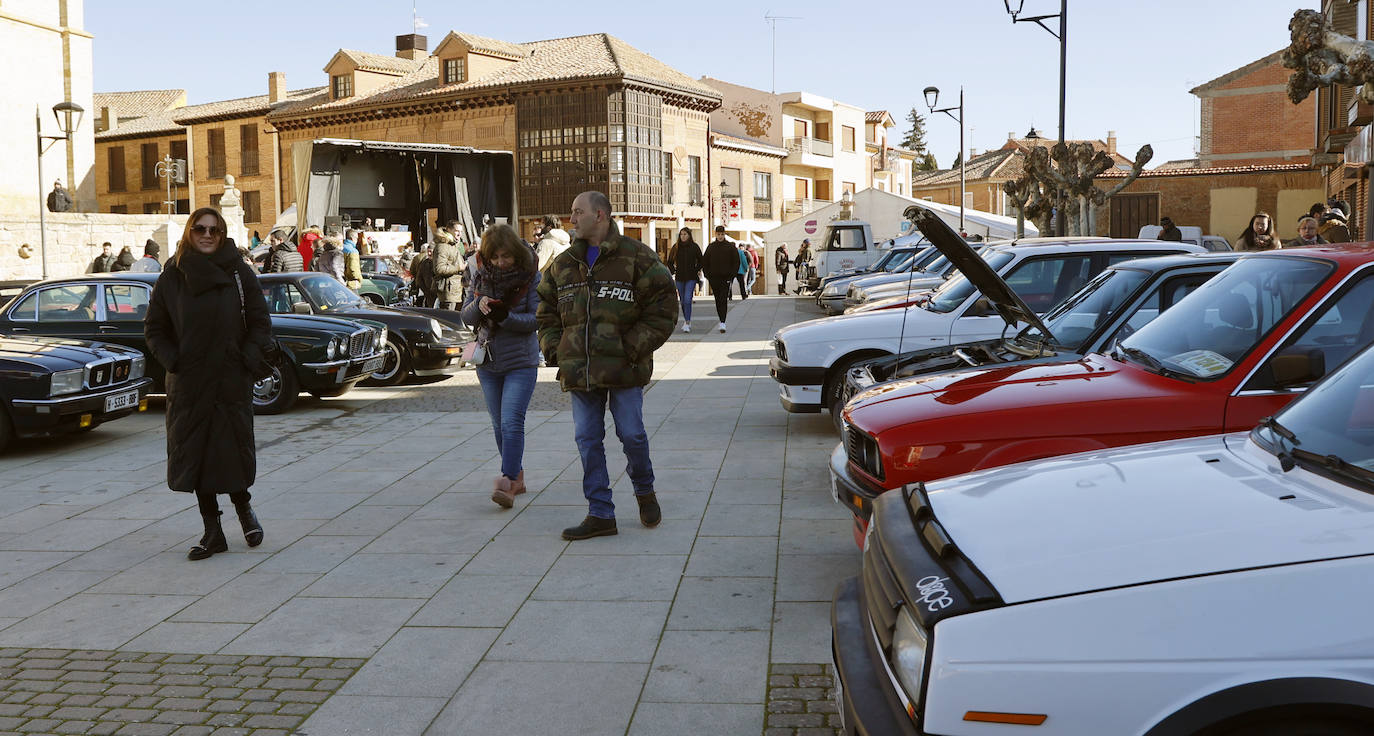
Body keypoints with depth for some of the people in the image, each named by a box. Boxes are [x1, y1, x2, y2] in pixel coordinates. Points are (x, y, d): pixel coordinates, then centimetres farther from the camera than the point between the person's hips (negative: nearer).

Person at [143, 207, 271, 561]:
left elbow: (260, 322, 3)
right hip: (188, 383, 1)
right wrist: (172, 360, -4)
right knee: (195, 453, 3)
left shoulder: (239, 273, 1)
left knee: (235, 448, 3)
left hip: (233, 381, -1)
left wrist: (249, 359, -8)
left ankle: (244, 507, 31)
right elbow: (154, 328, 9)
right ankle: (212, 531, 13)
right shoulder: (172, 277, 4)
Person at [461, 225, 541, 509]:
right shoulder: (481, 277, 3)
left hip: (521, 362, -5)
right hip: (488, 361, 5)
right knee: (499, 425, 12)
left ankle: (508, 482, -18)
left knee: (512, 422, -15)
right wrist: (479, 305, -18)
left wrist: (506, 316, -28)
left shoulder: (531, 278, -9)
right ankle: (517, 477, 25)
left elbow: (535, 319, -12)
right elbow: (466, 316, 4)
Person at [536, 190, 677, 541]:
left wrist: (632, 349, -12)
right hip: (579, 372, 5)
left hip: (624, 369, -4)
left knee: (631, 435, 1)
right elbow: (546, 314, 20)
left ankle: (644, 491, 30)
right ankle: (600, 514, 12)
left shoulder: (638, 258, -3)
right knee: (588, 440, 4)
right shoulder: (562, 265, 12)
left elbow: (663, 311, -5)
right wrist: (555, 351, 6)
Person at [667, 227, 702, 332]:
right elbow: (670, 262, 15)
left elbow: (701, 261, 8)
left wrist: (696, 270, -1)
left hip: (691, 277, -4)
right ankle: (687, 320, 25)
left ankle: (687, 323, -16)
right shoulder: (676, 247, 5)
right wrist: (673, 271, 4)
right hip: (679, 277, 4)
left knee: (687, 299, -16)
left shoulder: (694, 247, -2)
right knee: (682, 301, 9)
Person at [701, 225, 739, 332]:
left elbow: (736, 262, 3)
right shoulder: (710, 247, 8)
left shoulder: (730, 247, 1)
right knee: (718, 300, 9)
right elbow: (704, 262, 13)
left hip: (726, 278, -3)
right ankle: (722, 321, 20)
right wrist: (707, 275, 3)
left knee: (723, 300, -12)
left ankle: (722, 323, -17)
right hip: (714, 278, 3)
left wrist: (732, 275, -6)